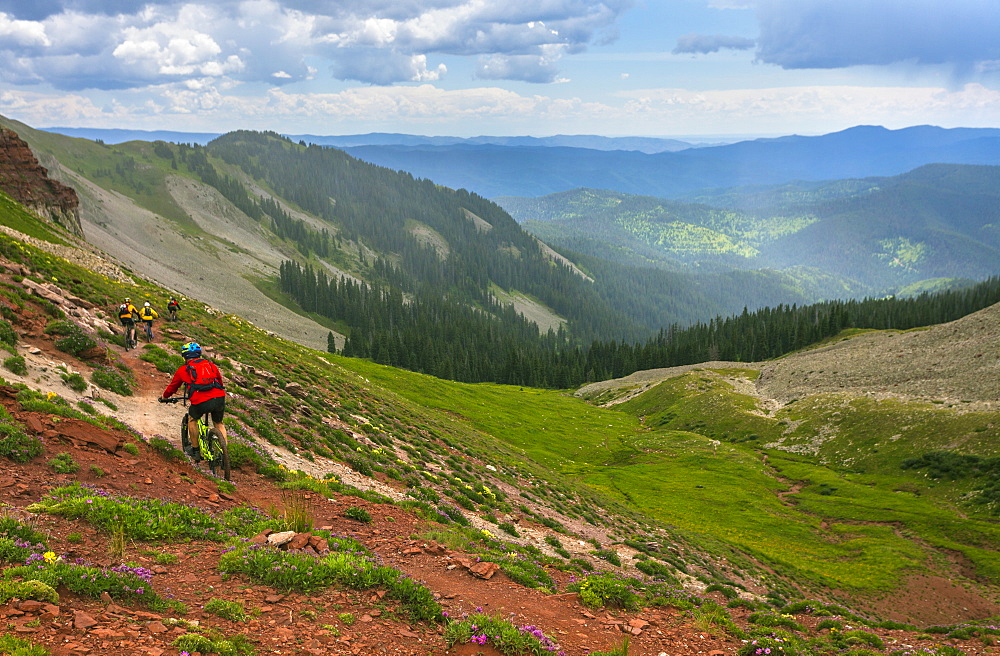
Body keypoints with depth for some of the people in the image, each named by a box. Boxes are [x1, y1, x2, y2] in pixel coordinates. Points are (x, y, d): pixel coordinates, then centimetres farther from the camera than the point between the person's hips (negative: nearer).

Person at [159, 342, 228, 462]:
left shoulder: (183, 370, 17)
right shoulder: (211, 365, 23)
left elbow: (172, 387, 30)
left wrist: (164, 397, 50)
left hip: (201, 402, -2)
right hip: (219, 398, 3)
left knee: (192, 419, 27)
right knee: (219, 423, 25)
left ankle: (195, 450, 30)